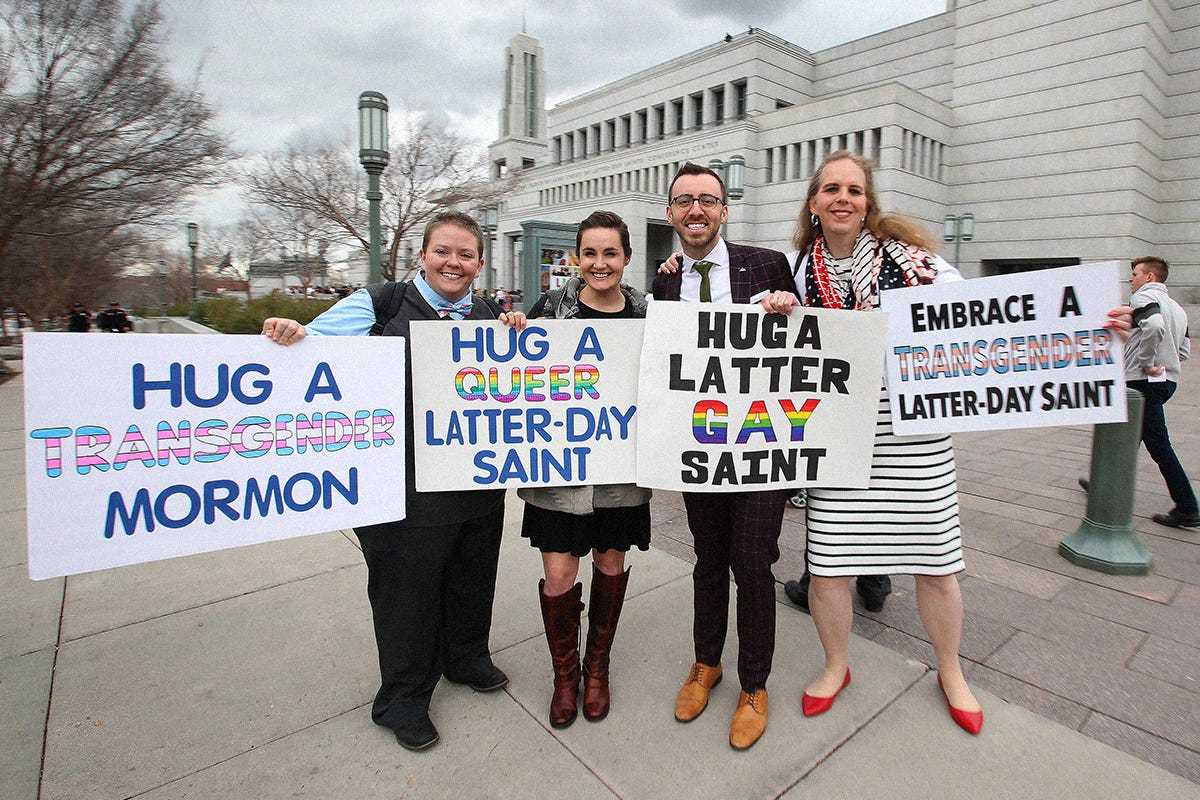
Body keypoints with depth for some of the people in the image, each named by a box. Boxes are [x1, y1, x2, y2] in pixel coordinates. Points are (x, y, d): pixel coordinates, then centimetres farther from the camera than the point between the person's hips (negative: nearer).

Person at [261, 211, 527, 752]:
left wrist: (517, 339, -6)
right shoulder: (380, 305, -3)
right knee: (406, 585, 11)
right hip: (406, 482, -4)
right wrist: (287, 334, -28)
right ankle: (403, 698, 36)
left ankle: (467, 658, 50)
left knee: (471, 576, 22)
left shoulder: (490, 316, 9)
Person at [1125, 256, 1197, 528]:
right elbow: (1184, 350, 18)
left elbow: (1154, 326, -30)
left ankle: (1187, 510, -2)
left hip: (1144, 381, -10)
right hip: (1168, 379, 10)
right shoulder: (1175, 307, 19)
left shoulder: (1144, 297, -9)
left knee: (1158, 443, -5)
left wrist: (1145, 362, -21)